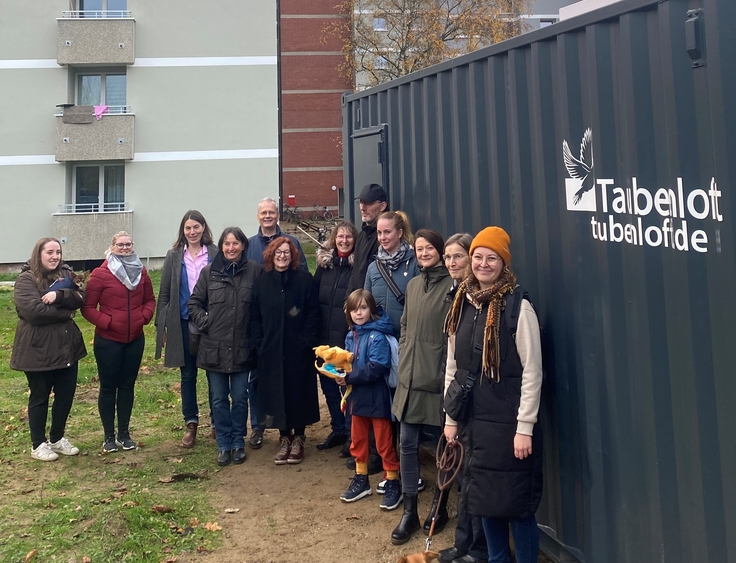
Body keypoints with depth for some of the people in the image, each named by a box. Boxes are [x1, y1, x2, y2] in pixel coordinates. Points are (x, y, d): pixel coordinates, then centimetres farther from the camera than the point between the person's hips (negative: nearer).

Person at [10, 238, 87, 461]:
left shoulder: (65, 274, 9)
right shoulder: (26, 279, -10)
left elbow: (80, 299, -4)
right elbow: (33, 310, -23)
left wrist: (59, 295, -23)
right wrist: (65, 313, -13)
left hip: (67, 345, 6)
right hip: (38, 349, -6)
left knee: (66, 395, 12)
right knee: (40, 397, 7)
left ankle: (57, 439, 30)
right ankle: (38, 444, 21)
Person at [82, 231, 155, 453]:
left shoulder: (141, 272, 3)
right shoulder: (101, 274, -11)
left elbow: (149, 300, 12)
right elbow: (88, 307, -9)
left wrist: (144, 316, -6)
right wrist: (106, 322, -19)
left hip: (135, 339, 4)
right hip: (108, 340, -4)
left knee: (127, 385, 12)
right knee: (108, 387, 5)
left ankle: (124, 433, 23)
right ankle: (109, 436, 16)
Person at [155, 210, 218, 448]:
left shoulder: (215, 255, 0)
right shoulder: (174, 256, 5)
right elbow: (164, 293, 6)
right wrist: (160, 325, 2)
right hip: (183, 323, 2)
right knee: (187, 374, 9)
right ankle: (191, 424, 19)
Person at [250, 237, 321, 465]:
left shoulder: (304, 279, -2)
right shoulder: (261, 283, 6)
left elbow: (314, 311, -4)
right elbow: (255, 317, 7)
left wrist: (307, 339, -11)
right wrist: (259, 342, -2)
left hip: (299, 351, -2)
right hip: (271, 350, 2)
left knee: (299, 392, 5)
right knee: (277, 394, 6)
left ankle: (298, 438, 20)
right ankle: (284, 438, 19)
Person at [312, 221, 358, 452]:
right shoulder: (324, 262, 8)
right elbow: (314, 296, 10)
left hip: (349, 336, -5)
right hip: (325, 335, 6)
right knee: (327, 383, 14)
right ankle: (338, 430, 28)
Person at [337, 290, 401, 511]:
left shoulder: (378, 336, -18)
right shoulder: (351, 336, 5)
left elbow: (377, 367, -26)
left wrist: (349, 378, -22)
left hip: (377, 397, -7)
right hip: (357, 395, 7)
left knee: (384, 442, 4)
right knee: (358, 440, 17)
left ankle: (393, 484, 17)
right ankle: (360, 480, 32)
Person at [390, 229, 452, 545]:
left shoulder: (452, 285, -9)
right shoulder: (413, 285, 12)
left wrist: (448, 373, -12)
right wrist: (402, 361, 12)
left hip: (438, 378, -6)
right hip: (409, 377, 6)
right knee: (407, 444, 7)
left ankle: (439, 505, 27)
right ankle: (409, 512, 17)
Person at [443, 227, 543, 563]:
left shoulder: (518, 306, -11)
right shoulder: (461, 304, 6)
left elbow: (532, 372, -12)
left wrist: (525, 427, -14)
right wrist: (450, 416, 11)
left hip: (508, 423, -6)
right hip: (473, 420, 6)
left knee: (516, 503, 1)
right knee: (484, 499, 15)